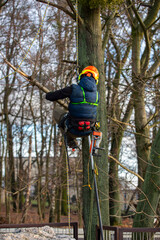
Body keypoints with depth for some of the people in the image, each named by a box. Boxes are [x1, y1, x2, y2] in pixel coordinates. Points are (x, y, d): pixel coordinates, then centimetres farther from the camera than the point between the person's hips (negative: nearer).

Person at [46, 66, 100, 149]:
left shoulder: (73, 89, -13)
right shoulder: (97, 94, 1)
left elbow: (49, 96, -6)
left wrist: (49, 95, 20)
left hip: (73, 130, -4)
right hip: (87, 132, 5)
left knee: (57, 110, 23)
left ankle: (71, 141, 18)